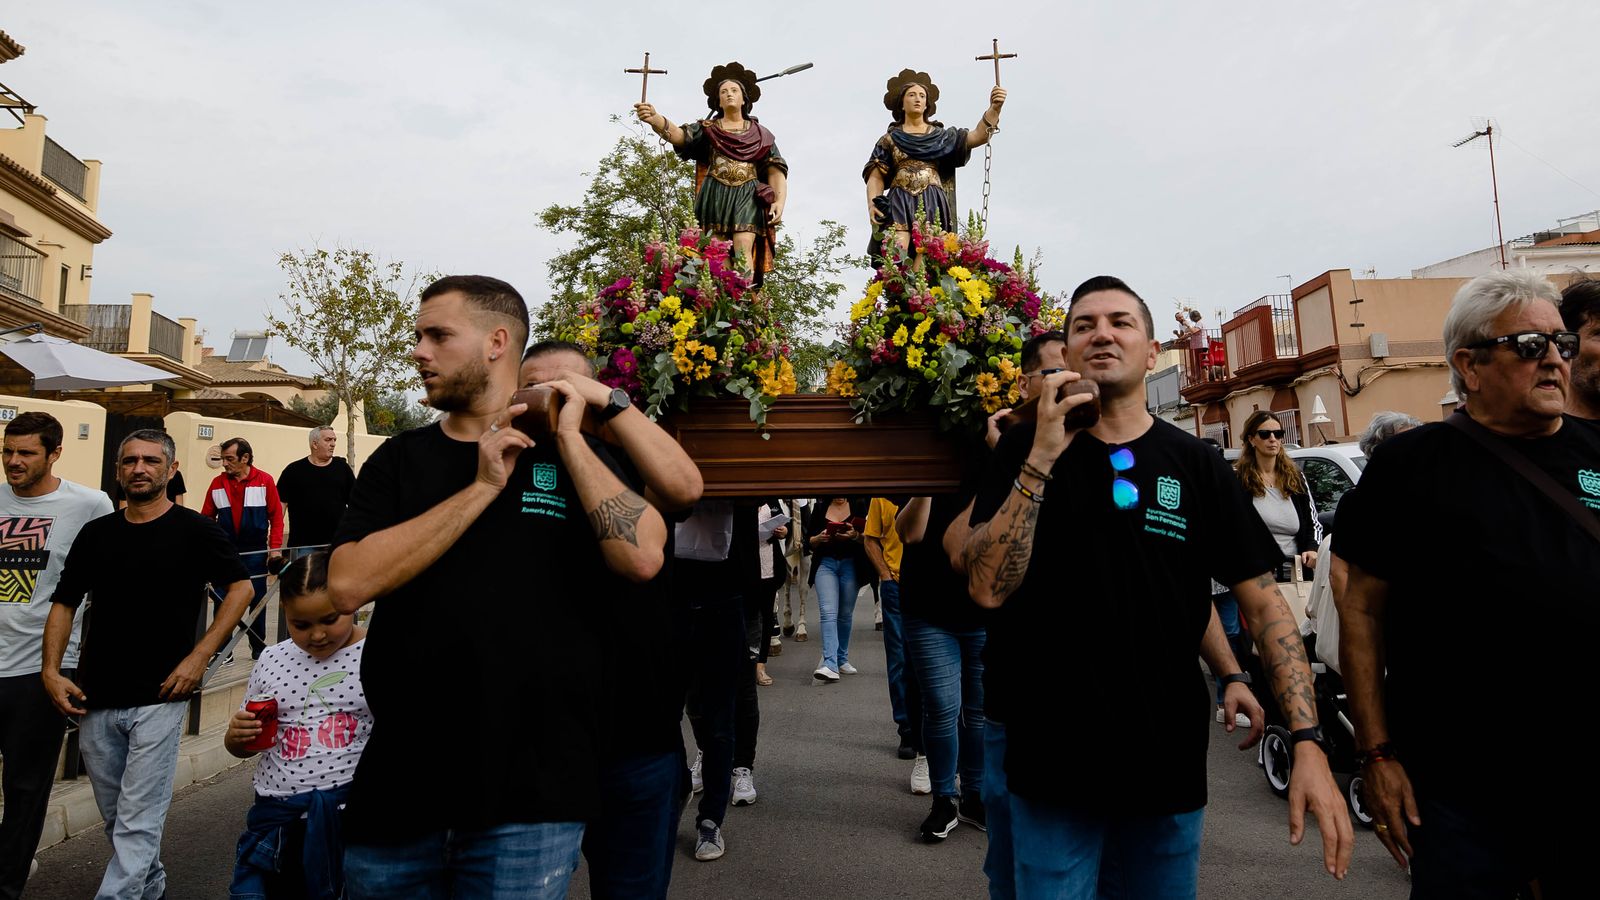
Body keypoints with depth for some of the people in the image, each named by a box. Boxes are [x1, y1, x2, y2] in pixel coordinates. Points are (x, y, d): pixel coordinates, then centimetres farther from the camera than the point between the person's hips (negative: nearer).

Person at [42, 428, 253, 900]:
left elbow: (240, 588, -6)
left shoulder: (196, 529, -5)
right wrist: (51, 671, -1)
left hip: (158, 699, -5)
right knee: (115, 818, 18)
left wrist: (199, 656, -12)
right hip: (94, 700, 5)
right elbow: (64, 604, 12)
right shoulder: (95, 533, 9)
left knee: (137, 824, -4)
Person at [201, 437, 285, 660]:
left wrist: (275, 547, -8)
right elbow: (206, 517, 5)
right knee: (221, 601, 3)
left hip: (255, 552, -2)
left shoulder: (265, 481, -4)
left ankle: (258, 647, 22)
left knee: (257, 600, 8)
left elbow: (276, 516, -4)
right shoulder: (217, 483, 3)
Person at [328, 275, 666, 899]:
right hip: (398, 783, 3)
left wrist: (569, 439, -11)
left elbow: (642, 558, -17)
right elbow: (348, 584, -9)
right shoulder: (398, 460, 7)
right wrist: (484, 487, -13)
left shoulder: (578, 456, 1)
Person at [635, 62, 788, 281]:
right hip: (715, 198, 1)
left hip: (746, 198, -1)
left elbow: (776, 170, 8)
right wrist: (655, 118, -28)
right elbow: (680, 135, -6)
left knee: (743, 251, -19)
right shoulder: (707, 128, 13)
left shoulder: (761, 134, 15)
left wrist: (780, 200, -11)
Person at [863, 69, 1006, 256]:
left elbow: (978, 136, 7)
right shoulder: (890, 139, 17)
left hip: (932, 205, 1)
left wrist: (994, 108, -9)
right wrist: (872, 205, -10)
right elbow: (876, 176, 9)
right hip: (899, 205, -1)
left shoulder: (941, 135, 19)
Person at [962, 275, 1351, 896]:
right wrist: (1042, 458, -22)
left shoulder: (1195, 465, -1)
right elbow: (989, 588, -15)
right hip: (1047, 760, -2)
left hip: (1168, 758, 2)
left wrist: (1308, 743, -10)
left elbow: (1263, 601, 0)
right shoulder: (1025, 450, -5)